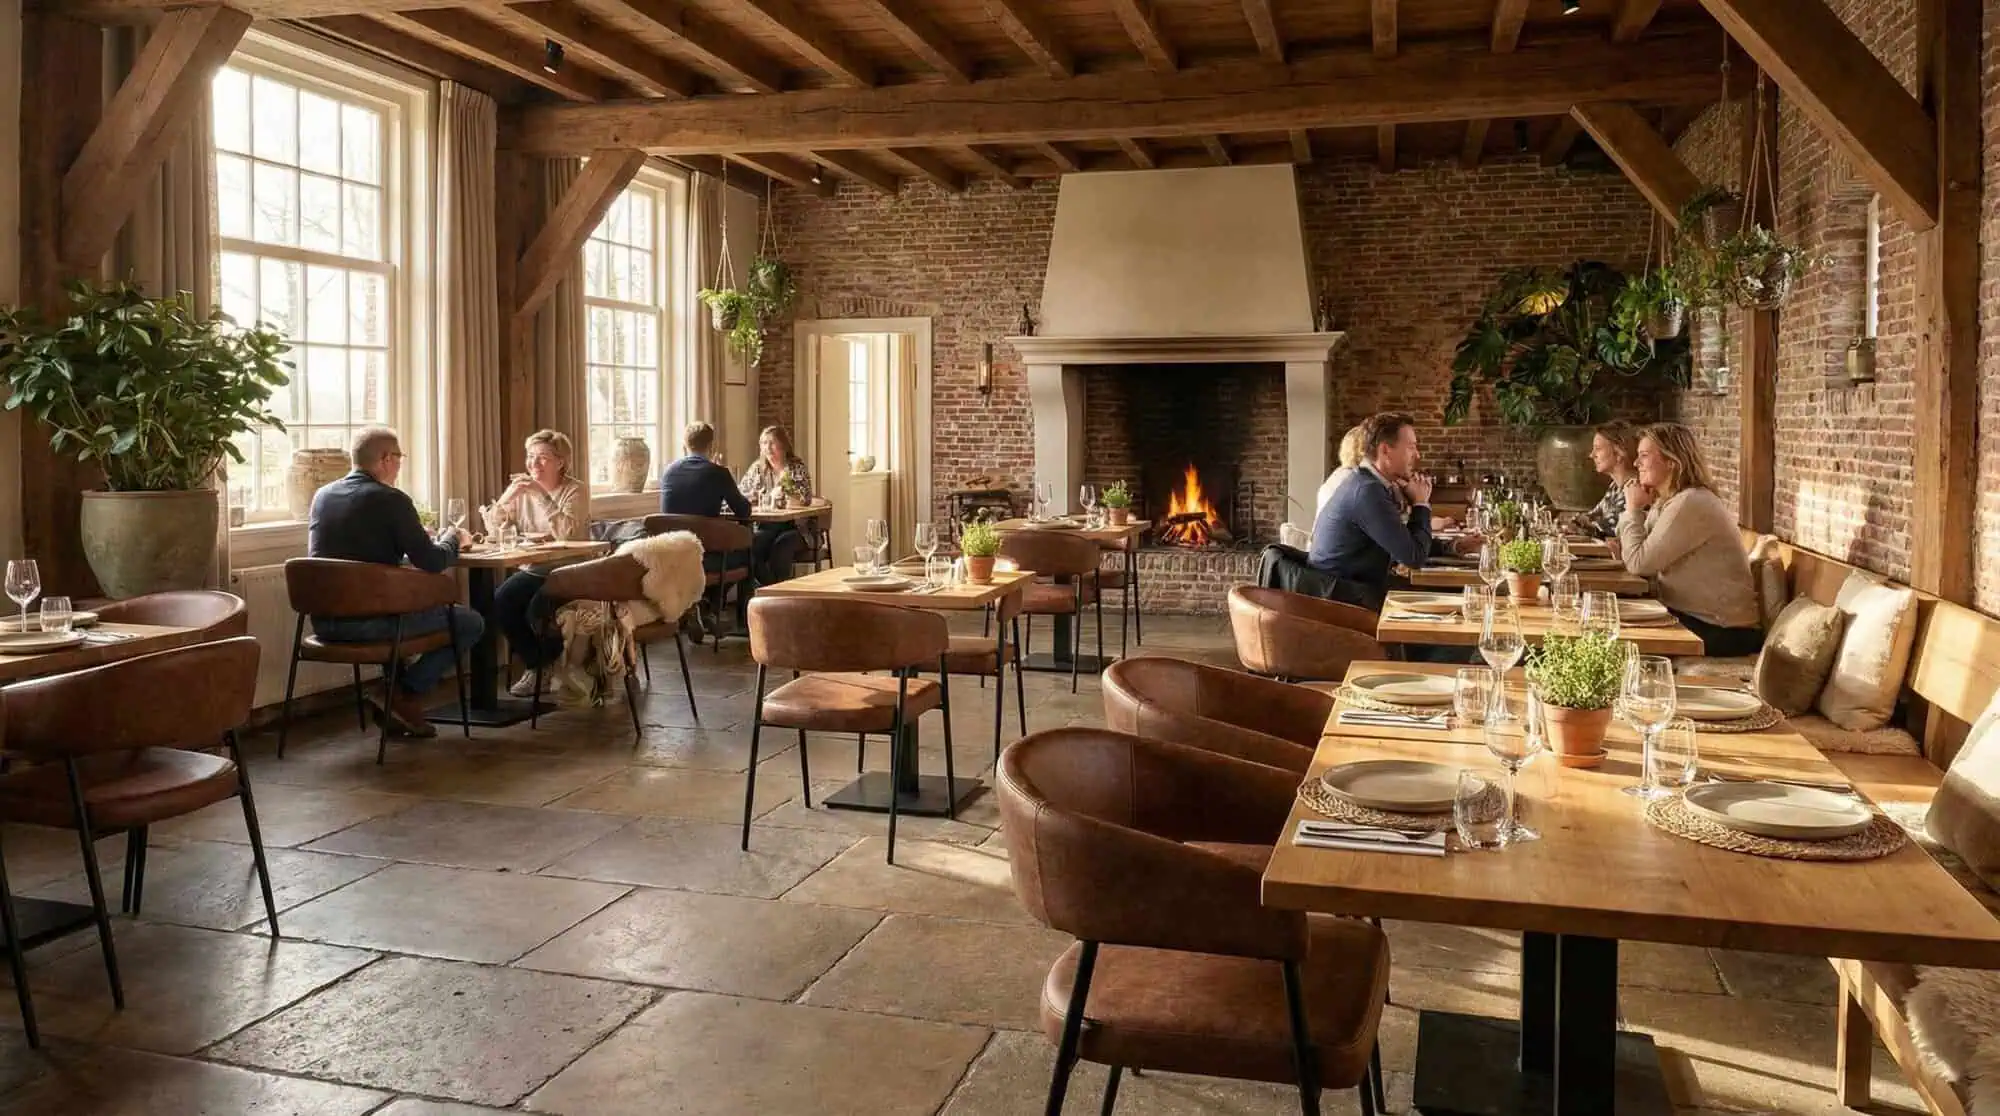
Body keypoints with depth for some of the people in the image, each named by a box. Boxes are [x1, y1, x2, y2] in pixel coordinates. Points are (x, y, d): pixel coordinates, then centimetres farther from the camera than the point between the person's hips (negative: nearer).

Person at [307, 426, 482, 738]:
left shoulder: (322, 496, 10)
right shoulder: (391, 499, -11)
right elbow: (431, 563, -13)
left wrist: (423, 539, 26)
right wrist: (453, 539, 9)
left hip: (323, 622, 8)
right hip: (369, 623, -8)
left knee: (414, 606, 36)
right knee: (470, 623, 6)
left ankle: (397, 696, 26)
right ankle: (406, 696, 3)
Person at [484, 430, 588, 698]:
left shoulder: (574, 490, -6)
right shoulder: (522, 489, 8)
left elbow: (566, 532, -24)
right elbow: (493, 530, -2)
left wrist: (543, 496, -26)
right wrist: (507, 496, -17)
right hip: (533, 570, 5)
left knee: (537, 611, -27)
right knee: (500, 601, -20)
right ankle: (535, 665, 1)